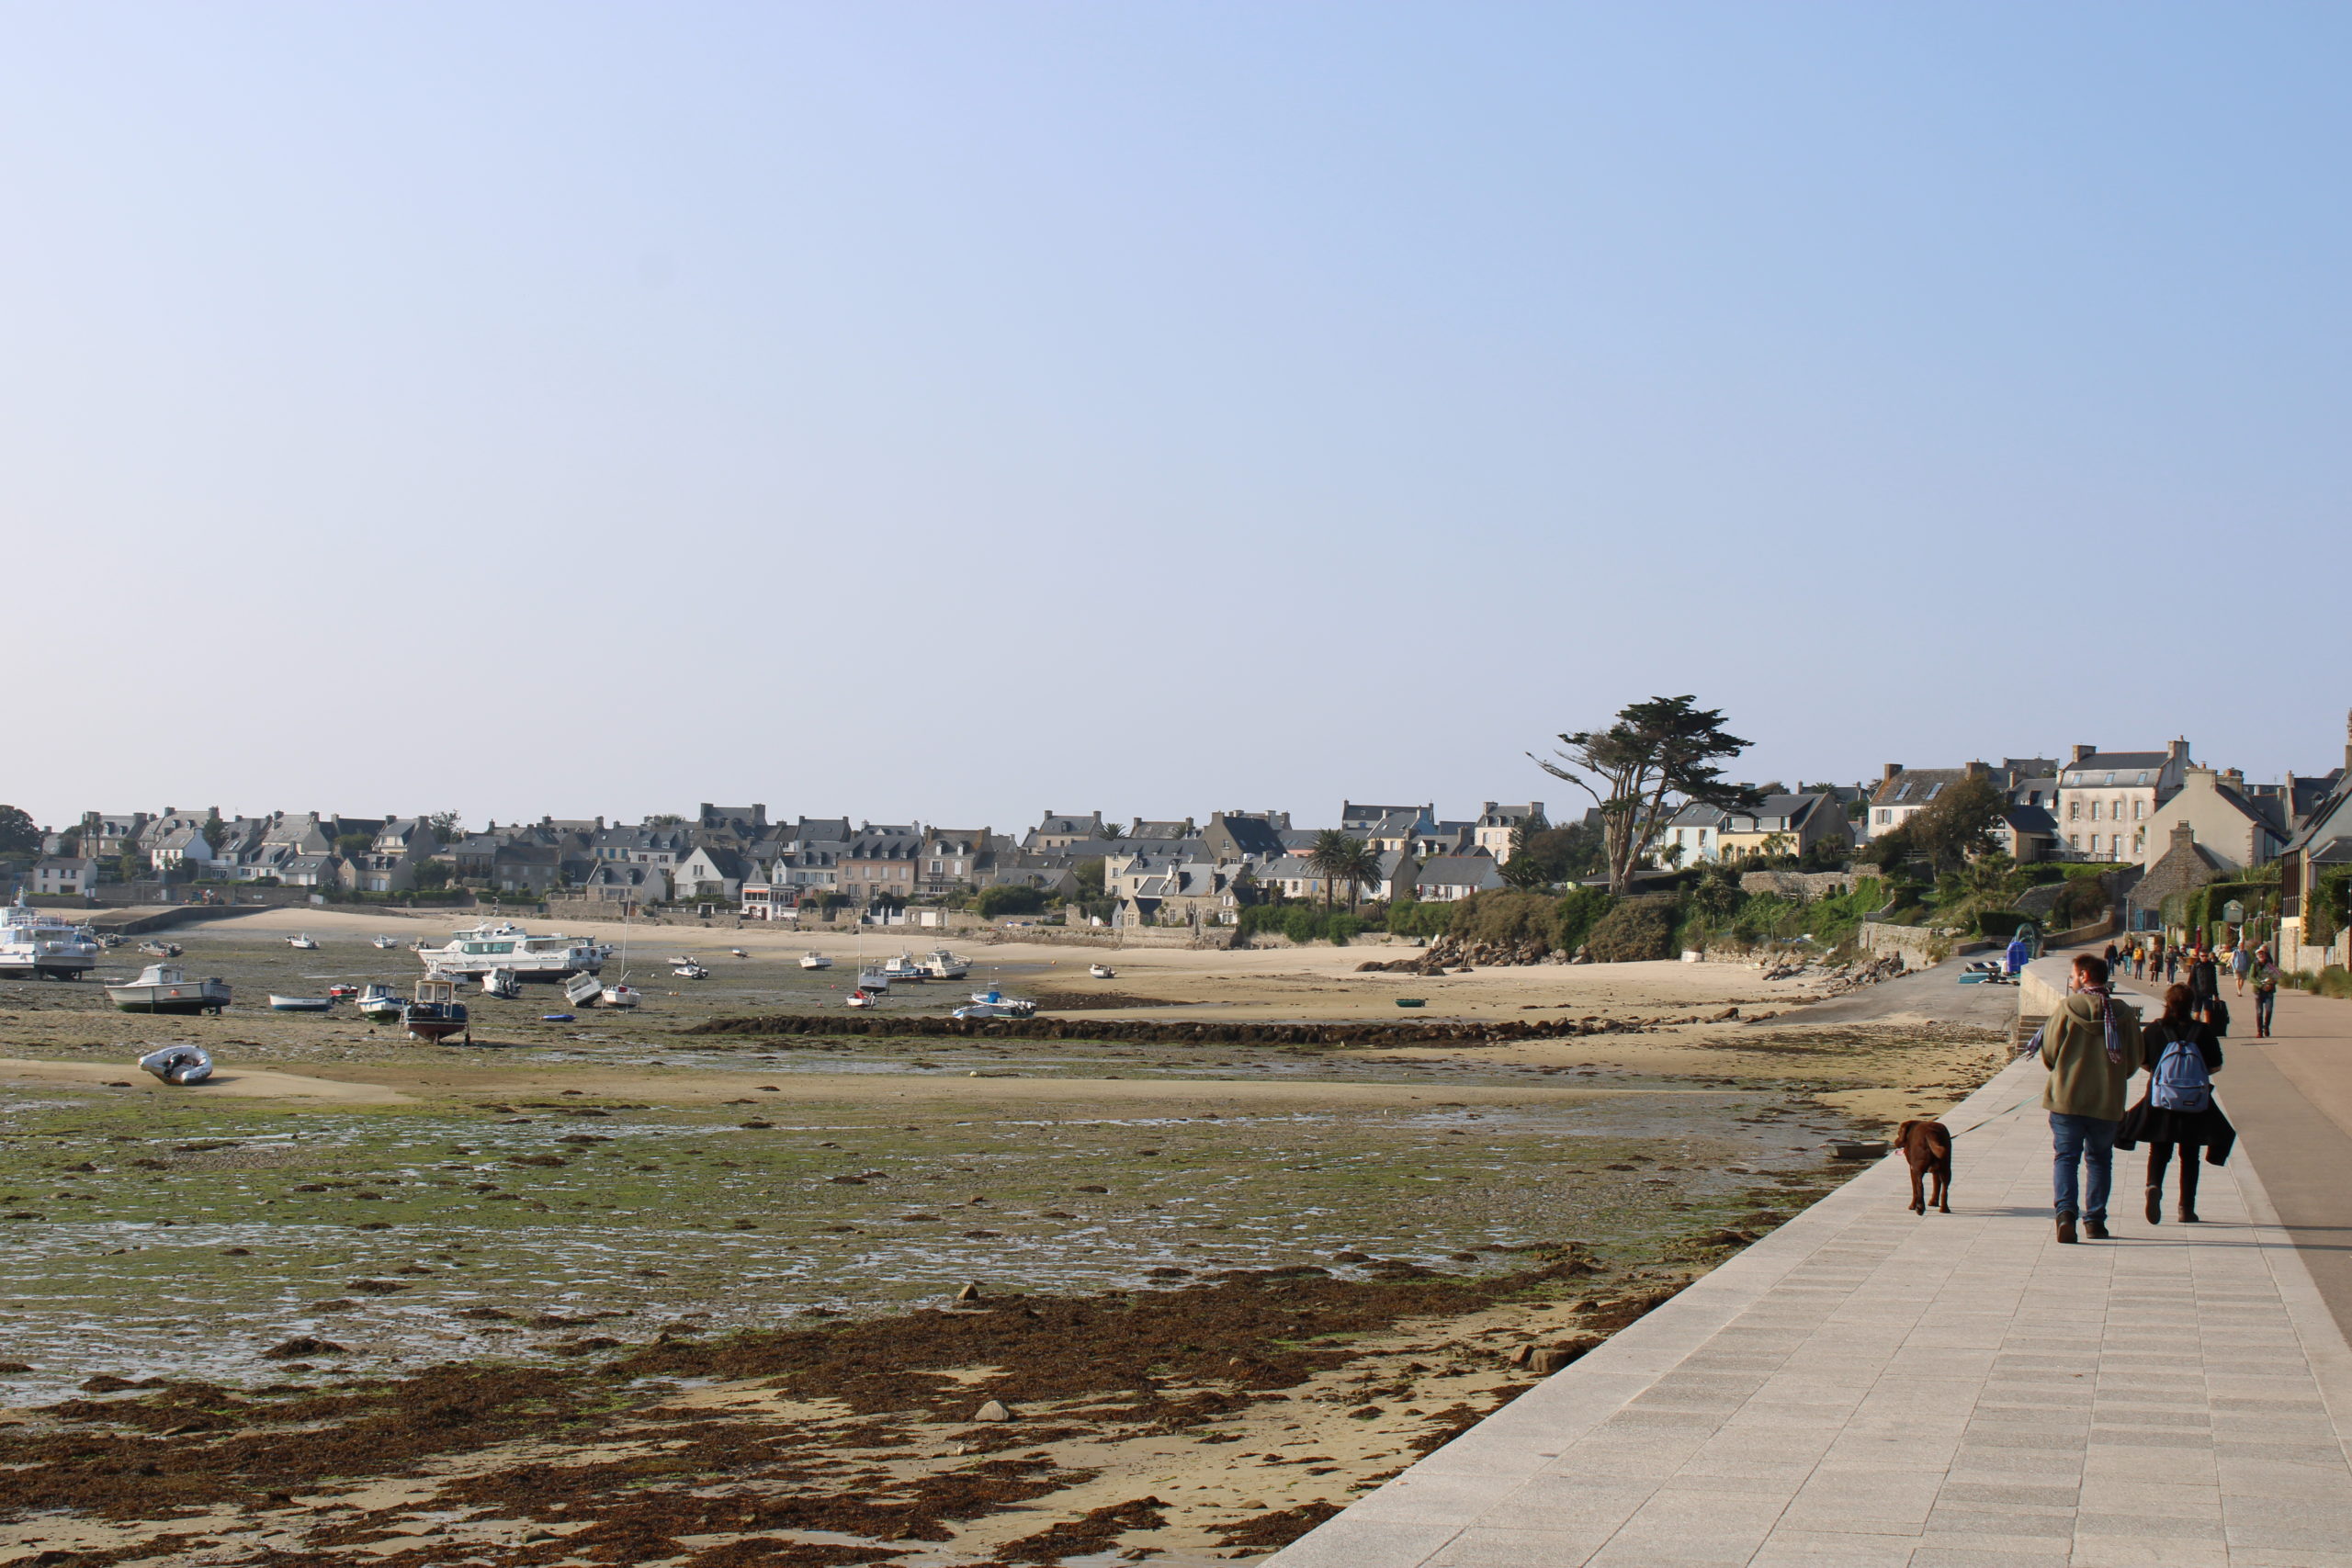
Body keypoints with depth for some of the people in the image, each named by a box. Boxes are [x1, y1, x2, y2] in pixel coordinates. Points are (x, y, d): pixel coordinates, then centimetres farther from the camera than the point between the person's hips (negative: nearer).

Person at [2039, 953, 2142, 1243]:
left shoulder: (2068, 1007, -8)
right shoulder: (2124, 1013, 0)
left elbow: (2049, 1052, -3)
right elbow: (2133, 1061, 5)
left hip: (2067, 1097, -2)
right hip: (2107, 1100, 2)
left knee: (2065, 1157, 2)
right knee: (2099, 1160, 15)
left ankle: (2066, 1211, -17)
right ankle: (2095, 1219, 15)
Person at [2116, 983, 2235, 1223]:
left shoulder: (2154, 1030, -5)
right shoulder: (2203, 1031, -6)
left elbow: (2142, 1061, 3)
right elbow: (2216, 1065, -2)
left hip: (2160, 1103, 0)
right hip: (2195, 1104, 0)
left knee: (2159, 1151, 11)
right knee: (2190, 1156, 12)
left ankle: (2154, 1186, -18)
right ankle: (2187, 1209, 11)